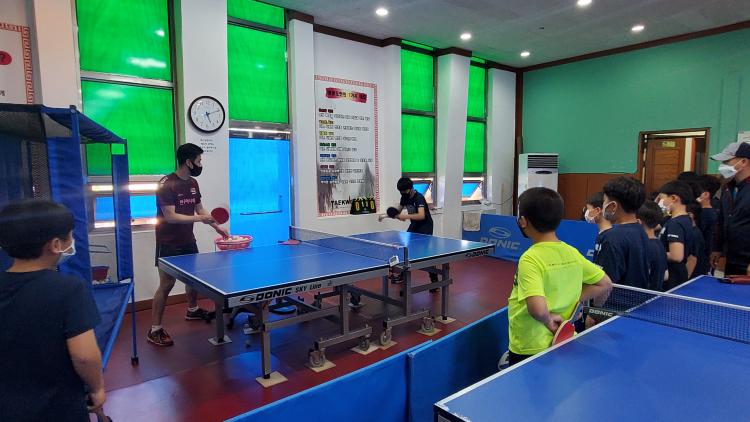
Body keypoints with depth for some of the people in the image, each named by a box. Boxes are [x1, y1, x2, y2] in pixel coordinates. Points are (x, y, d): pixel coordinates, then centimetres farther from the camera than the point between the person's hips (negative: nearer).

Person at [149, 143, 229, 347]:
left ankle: (192, 310, 43)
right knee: (166, 284, -6)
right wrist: (199, 219, -24)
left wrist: (217, 227, 6)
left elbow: (200, 208, 14)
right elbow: (170, 217, -24)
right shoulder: (166, 184, -19)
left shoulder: (193, 183, 5)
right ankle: (155, 330, 5)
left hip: (188, 241, 8)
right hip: (169, 244, -8)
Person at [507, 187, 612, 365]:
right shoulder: (572, 253, -3)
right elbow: (605, 284, 8)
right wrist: (571, 301, 3)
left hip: (529, 351, -6)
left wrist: (548, 320, -14)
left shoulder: (530, 259, -23)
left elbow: (538, 309, -34)